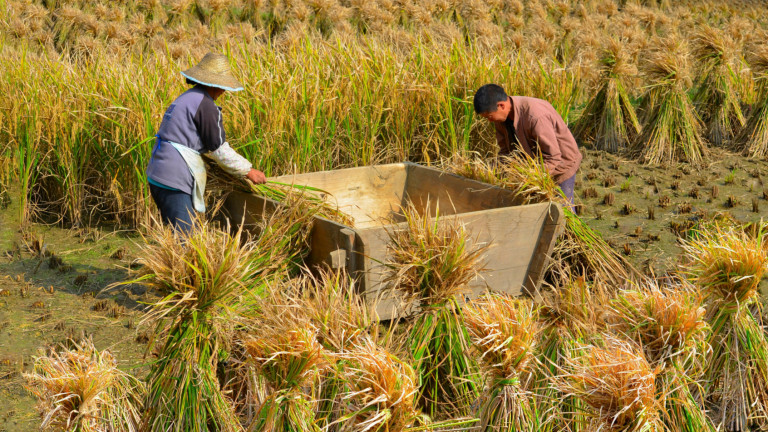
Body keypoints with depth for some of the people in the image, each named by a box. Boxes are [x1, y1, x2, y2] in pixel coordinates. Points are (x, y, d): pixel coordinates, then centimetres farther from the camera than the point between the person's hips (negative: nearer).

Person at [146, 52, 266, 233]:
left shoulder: (187, 98, 19)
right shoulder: (205, 104, -12)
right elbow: (219, 149, -8)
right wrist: (248, 171, 3)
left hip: (157, 175, 10)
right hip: (173, 181, -10)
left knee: (176, 232, 15)